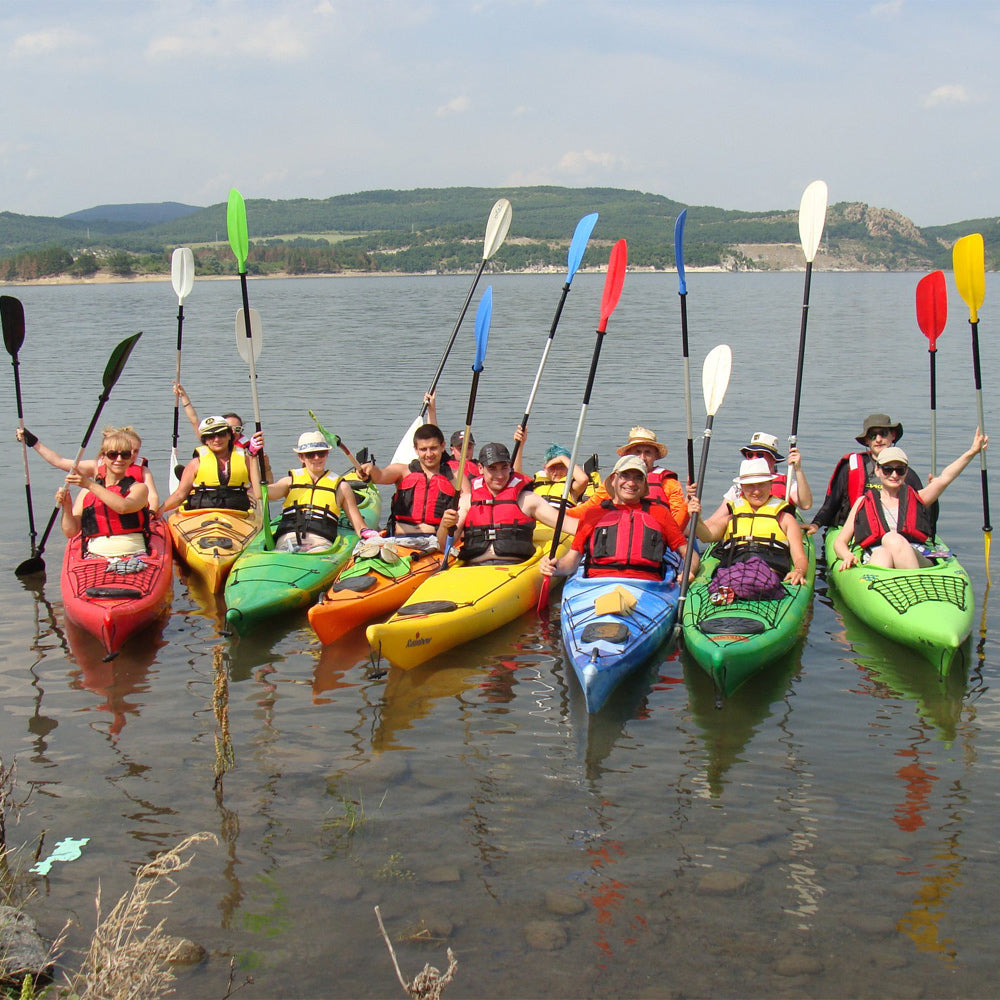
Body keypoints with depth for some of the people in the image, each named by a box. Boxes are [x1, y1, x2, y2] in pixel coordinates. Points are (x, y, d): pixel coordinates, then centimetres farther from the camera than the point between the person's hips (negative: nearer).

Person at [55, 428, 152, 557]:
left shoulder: (139, 488, 7)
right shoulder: (86, 491, 14)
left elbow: (123, 507, -17)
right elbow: (70, 532, 9)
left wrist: (90, 485, -18)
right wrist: (66, 507, -8)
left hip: (134, 556, -3)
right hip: (96, 557, 3)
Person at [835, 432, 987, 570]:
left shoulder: (915, 499, 23)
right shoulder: (864, 502, 22)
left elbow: (944, 478, 6)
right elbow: (839, 542, 19)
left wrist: (972, 452, -7)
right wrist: (847, 556, -5)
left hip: (918, 561, 0)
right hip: (874, 563, 0)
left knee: (892, 539, -31)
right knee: (882, 553, -36)